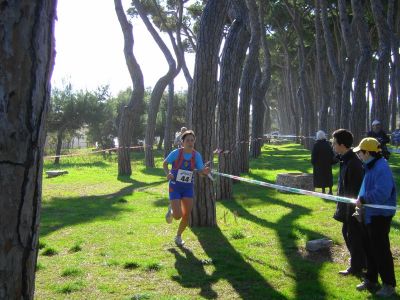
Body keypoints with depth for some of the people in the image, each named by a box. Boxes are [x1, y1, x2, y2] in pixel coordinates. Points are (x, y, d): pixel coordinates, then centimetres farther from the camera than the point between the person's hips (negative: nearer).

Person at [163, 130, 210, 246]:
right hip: (175, 187, -3)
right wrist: (168, 173, -20)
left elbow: (201, 171, -9)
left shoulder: (197, 155, -8)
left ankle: (178, 236, 29)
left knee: (186, 216, 3)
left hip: (188, 188, 3)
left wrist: (205, 171, -32)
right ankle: (171, 210, 28)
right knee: (178, 216, -10)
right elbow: (165, 163, -1)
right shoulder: (176, 153, -15)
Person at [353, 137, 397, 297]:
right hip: (370, 215, 10)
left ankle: (389, 284, 11)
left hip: (380, 216, -10)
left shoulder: (381, 168, -21)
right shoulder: (371, 167, 11)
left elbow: (382, 193, -30)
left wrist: (362, 199, -19)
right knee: (370, 249, 17)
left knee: (381, 250, -1)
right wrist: (361, 200, 8)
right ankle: (371, 280, 30)